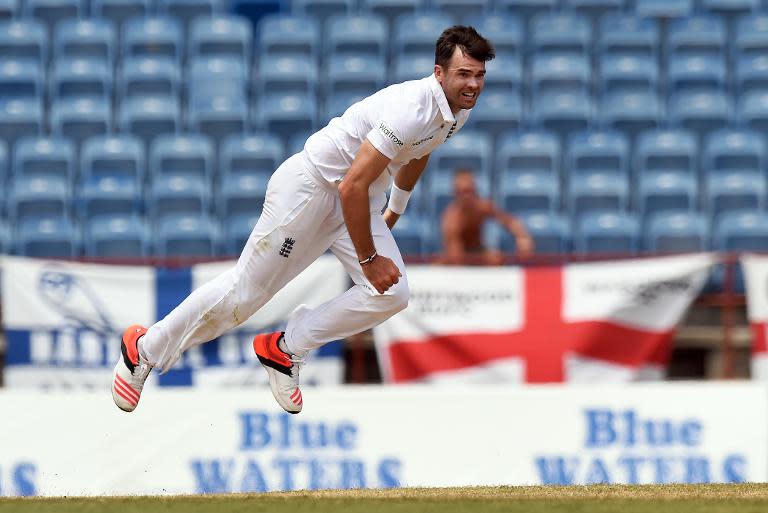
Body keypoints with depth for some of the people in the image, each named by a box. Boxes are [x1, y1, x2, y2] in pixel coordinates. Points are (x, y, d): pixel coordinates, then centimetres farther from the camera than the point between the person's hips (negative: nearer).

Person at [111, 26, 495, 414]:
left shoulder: (459, 110, -2)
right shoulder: (410, 110, -31)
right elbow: (352, 187, -31)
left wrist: (394, 212, 35)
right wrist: (368, 259, -22)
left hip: (360, 199, 8)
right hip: (310, 187, -8)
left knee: (391, 294, -7)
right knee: (246, 289, -3)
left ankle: (286, 350, 7)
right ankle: (144, 349, 14)